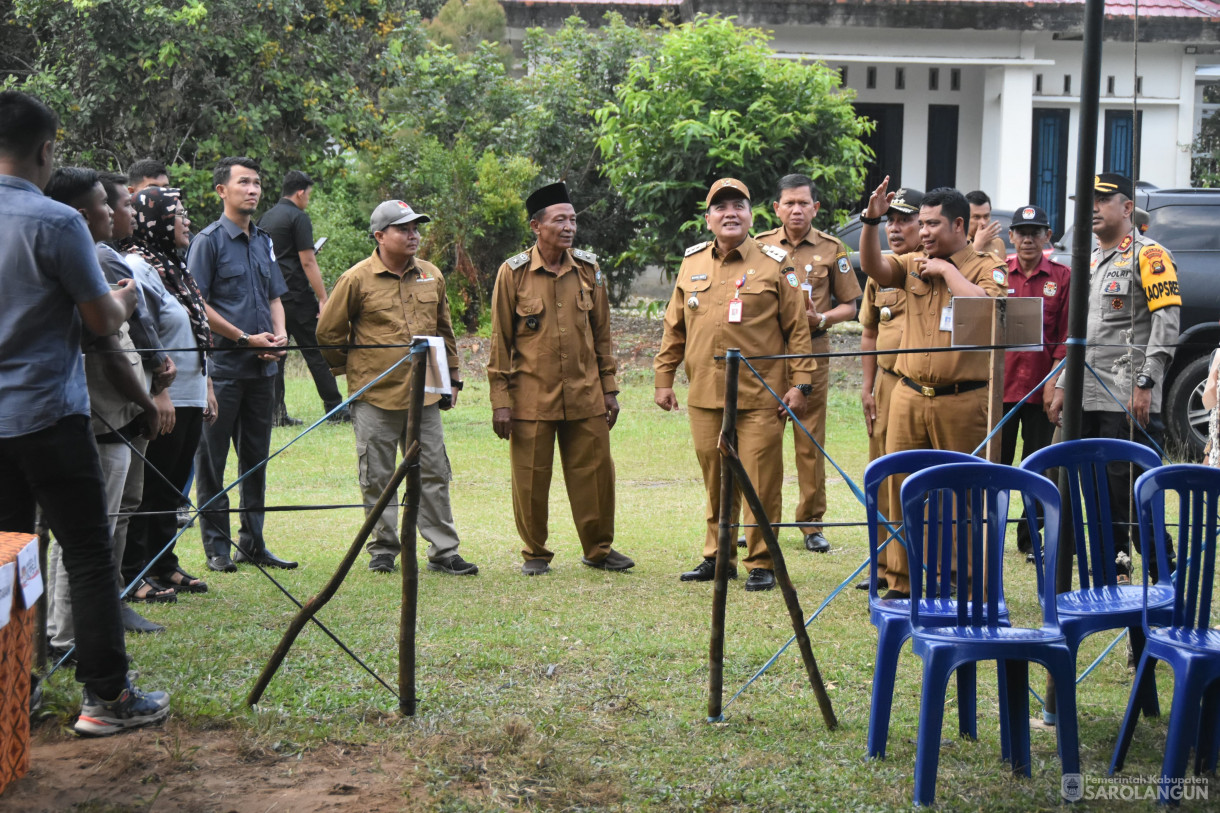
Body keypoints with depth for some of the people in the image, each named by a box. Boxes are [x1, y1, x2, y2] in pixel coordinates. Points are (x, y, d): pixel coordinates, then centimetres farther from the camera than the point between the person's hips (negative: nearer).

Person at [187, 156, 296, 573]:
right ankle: (217, 546, 5)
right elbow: (197, 304, -11)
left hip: (262, 366, 7)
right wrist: (246, 338, -13)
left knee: (256, 456, 11)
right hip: (222, 363, -7)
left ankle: (254, 542, 18)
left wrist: (279, 334, 1)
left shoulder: (264, 241, 15)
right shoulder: (209, 240, -6)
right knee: (213, 458, 0)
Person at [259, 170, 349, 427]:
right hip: (296, 295, -7)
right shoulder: (298, 218, -8)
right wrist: (323, 299, -14)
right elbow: (308, 262, -14)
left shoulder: (266, 219, 15)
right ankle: (335, 409, 1)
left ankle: (276, 412, 3)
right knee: (316, 352, -2)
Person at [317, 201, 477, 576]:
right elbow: (328, 332, 3)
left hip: (424, 395, 4)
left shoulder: (431, 276, 9)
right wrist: (350, 369, 8)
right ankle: (383, 550, 16)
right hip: (375, 396, -4)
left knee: (434, 473, 5)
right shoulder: (357, 279, -5)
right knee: (377, 478, 5)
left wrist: (452, 379, 16)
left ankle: (443, 551, 11)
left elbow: (444, 332, 19)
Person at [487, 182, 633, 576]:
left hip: (585, 396, 3)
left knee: (595, 473, 5)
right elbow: (500, 342, -1)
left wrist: (609, 389, 10)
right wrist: (500, 401, -5)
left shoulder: (588, 269, 6)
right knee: (531, 479, 3)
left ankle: (599, 548, 20)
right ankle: (535, 553, 19)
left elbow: (602, 334, 13)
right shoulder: (513, 273, -3)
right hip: (532, 396, -3)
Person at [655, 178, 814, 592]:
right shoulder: (692, 263, 11)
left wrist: (800, 384, -6)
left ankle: (761, 563, 8)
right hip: (705, 396, 4)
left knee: (761, 481, -2)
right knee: (715, 481, 11)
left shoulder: (775, 264, 0)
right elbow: (674, 327, 17)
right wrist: (663, 378, 12)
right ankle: (717, 556, 23)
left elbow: (797, 328, 0)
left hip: (761, 397, -3)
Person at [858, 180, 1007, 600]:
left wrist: (947, 270, -11)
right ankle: (900, 582, 13)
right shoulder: (914, 264, 11)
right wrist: (871, 221, -17)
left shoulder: (986, 268, -1)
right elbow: (872, 265, -4)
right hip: (909, 396, 4)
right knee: (900, 486, 5)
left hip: (962, 402, -4)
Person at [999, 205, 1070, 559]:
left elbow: (1067, 334, 1)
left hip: (1041, 387, -1)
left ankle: (1030, 539, 15)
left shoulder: (1062, 277, 3)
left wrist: (1054, 382, -7)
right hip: (999, 384, 1)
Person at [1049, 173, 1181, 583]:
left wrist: (1145, 385, -19)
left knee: (1133, 490, -8)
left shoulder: (1148, 255, -5)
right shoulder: (1090, 261, 20)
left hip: (1128, 400, -8)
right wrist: (1063, 386, 19)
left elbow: (1166, 324, -13)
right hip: (1088, 398, 8)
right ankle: (1115, 577, 17)